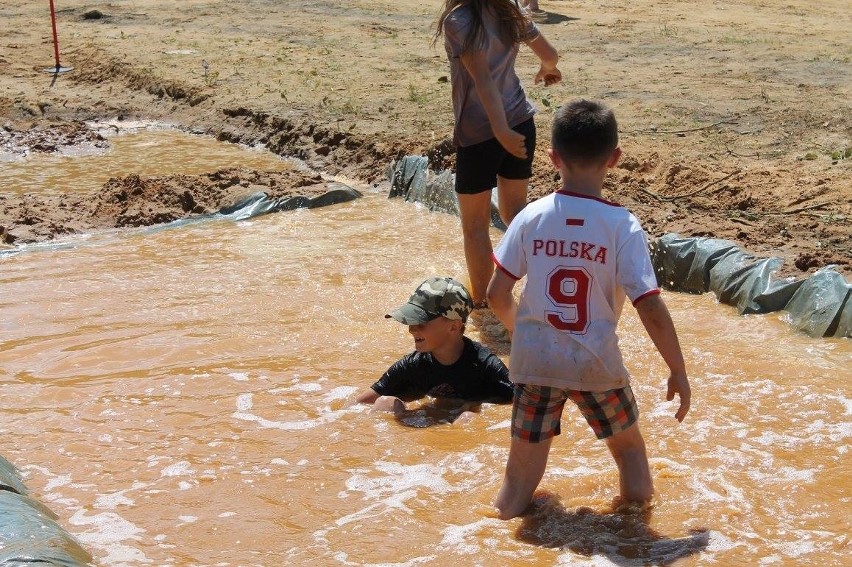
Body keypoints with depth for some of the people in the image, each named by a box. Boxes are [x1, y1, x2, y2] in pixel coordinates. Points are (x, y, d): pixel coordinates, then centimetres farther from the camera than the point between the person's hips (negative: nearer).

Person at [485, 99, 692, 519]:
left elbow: (496, 295, -3)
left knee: (523, 464, 12)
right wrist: (678, 371, -3)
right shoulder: (623, 226, -12)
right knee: (628, 444, 23)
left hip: (533, 359, 2)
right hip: (595, 364, -1)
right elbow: (651, 310, -14)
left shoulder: (531, 217, -6)